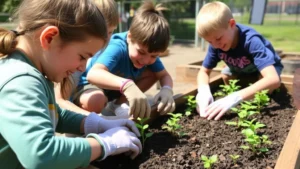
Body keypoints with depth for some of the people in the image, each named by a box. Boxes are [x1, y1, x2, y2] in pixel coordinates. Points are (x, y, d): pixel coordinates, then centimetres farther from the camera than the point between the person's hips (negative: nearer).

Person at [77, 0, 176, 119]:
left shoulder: (149, 51, -15)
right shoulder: (117, 47, -36)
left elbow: (165, 76, -12)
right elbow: (93, 74, -53)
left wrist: (167, 90, -36)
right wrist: (126, 85, -71)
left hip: (116, 88, 7)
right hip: (89, 84, -7)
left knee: (152, 74, -10)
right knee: (96, 101, -42)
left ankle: (117, 104, -5)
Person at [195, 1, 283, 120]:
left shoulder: (251, 41, -43)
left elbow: (273, 80, -54)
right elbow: (204, 72, -18)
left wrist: (235, 98, -65)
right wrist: (203, 90, -43)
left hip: (268, 65, -5)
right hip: (241, 69, 6)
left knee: (265, 89, -32)